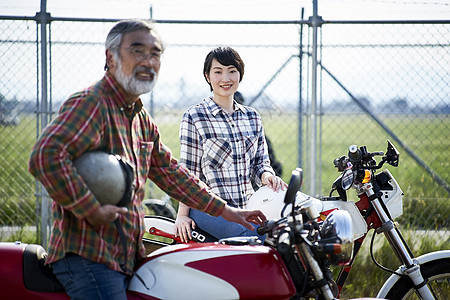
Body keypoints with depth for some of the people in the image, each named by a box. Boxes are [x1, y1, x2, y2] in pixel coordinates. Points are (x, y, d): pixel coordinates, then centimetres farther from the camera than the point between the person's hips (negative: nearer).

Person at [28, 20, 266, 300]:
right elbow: (46, 156, -28)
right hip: (89, 256, -9)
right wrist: (92, 210, -23)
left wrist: (225, 211, 24)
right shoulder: (90, 102, -13)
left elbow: (170, 172, 26)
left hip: (127, 256, 9)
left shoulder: (141, 119, 18)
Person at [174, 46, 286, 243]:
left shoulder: (252, 117, 16)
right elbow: (188, 171, 0)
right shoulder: (194, 117, 1)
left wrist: (266, 175, -5)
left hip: (246, 205, 5)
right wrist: (182, 214, -6)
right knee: (257, 238, -32)